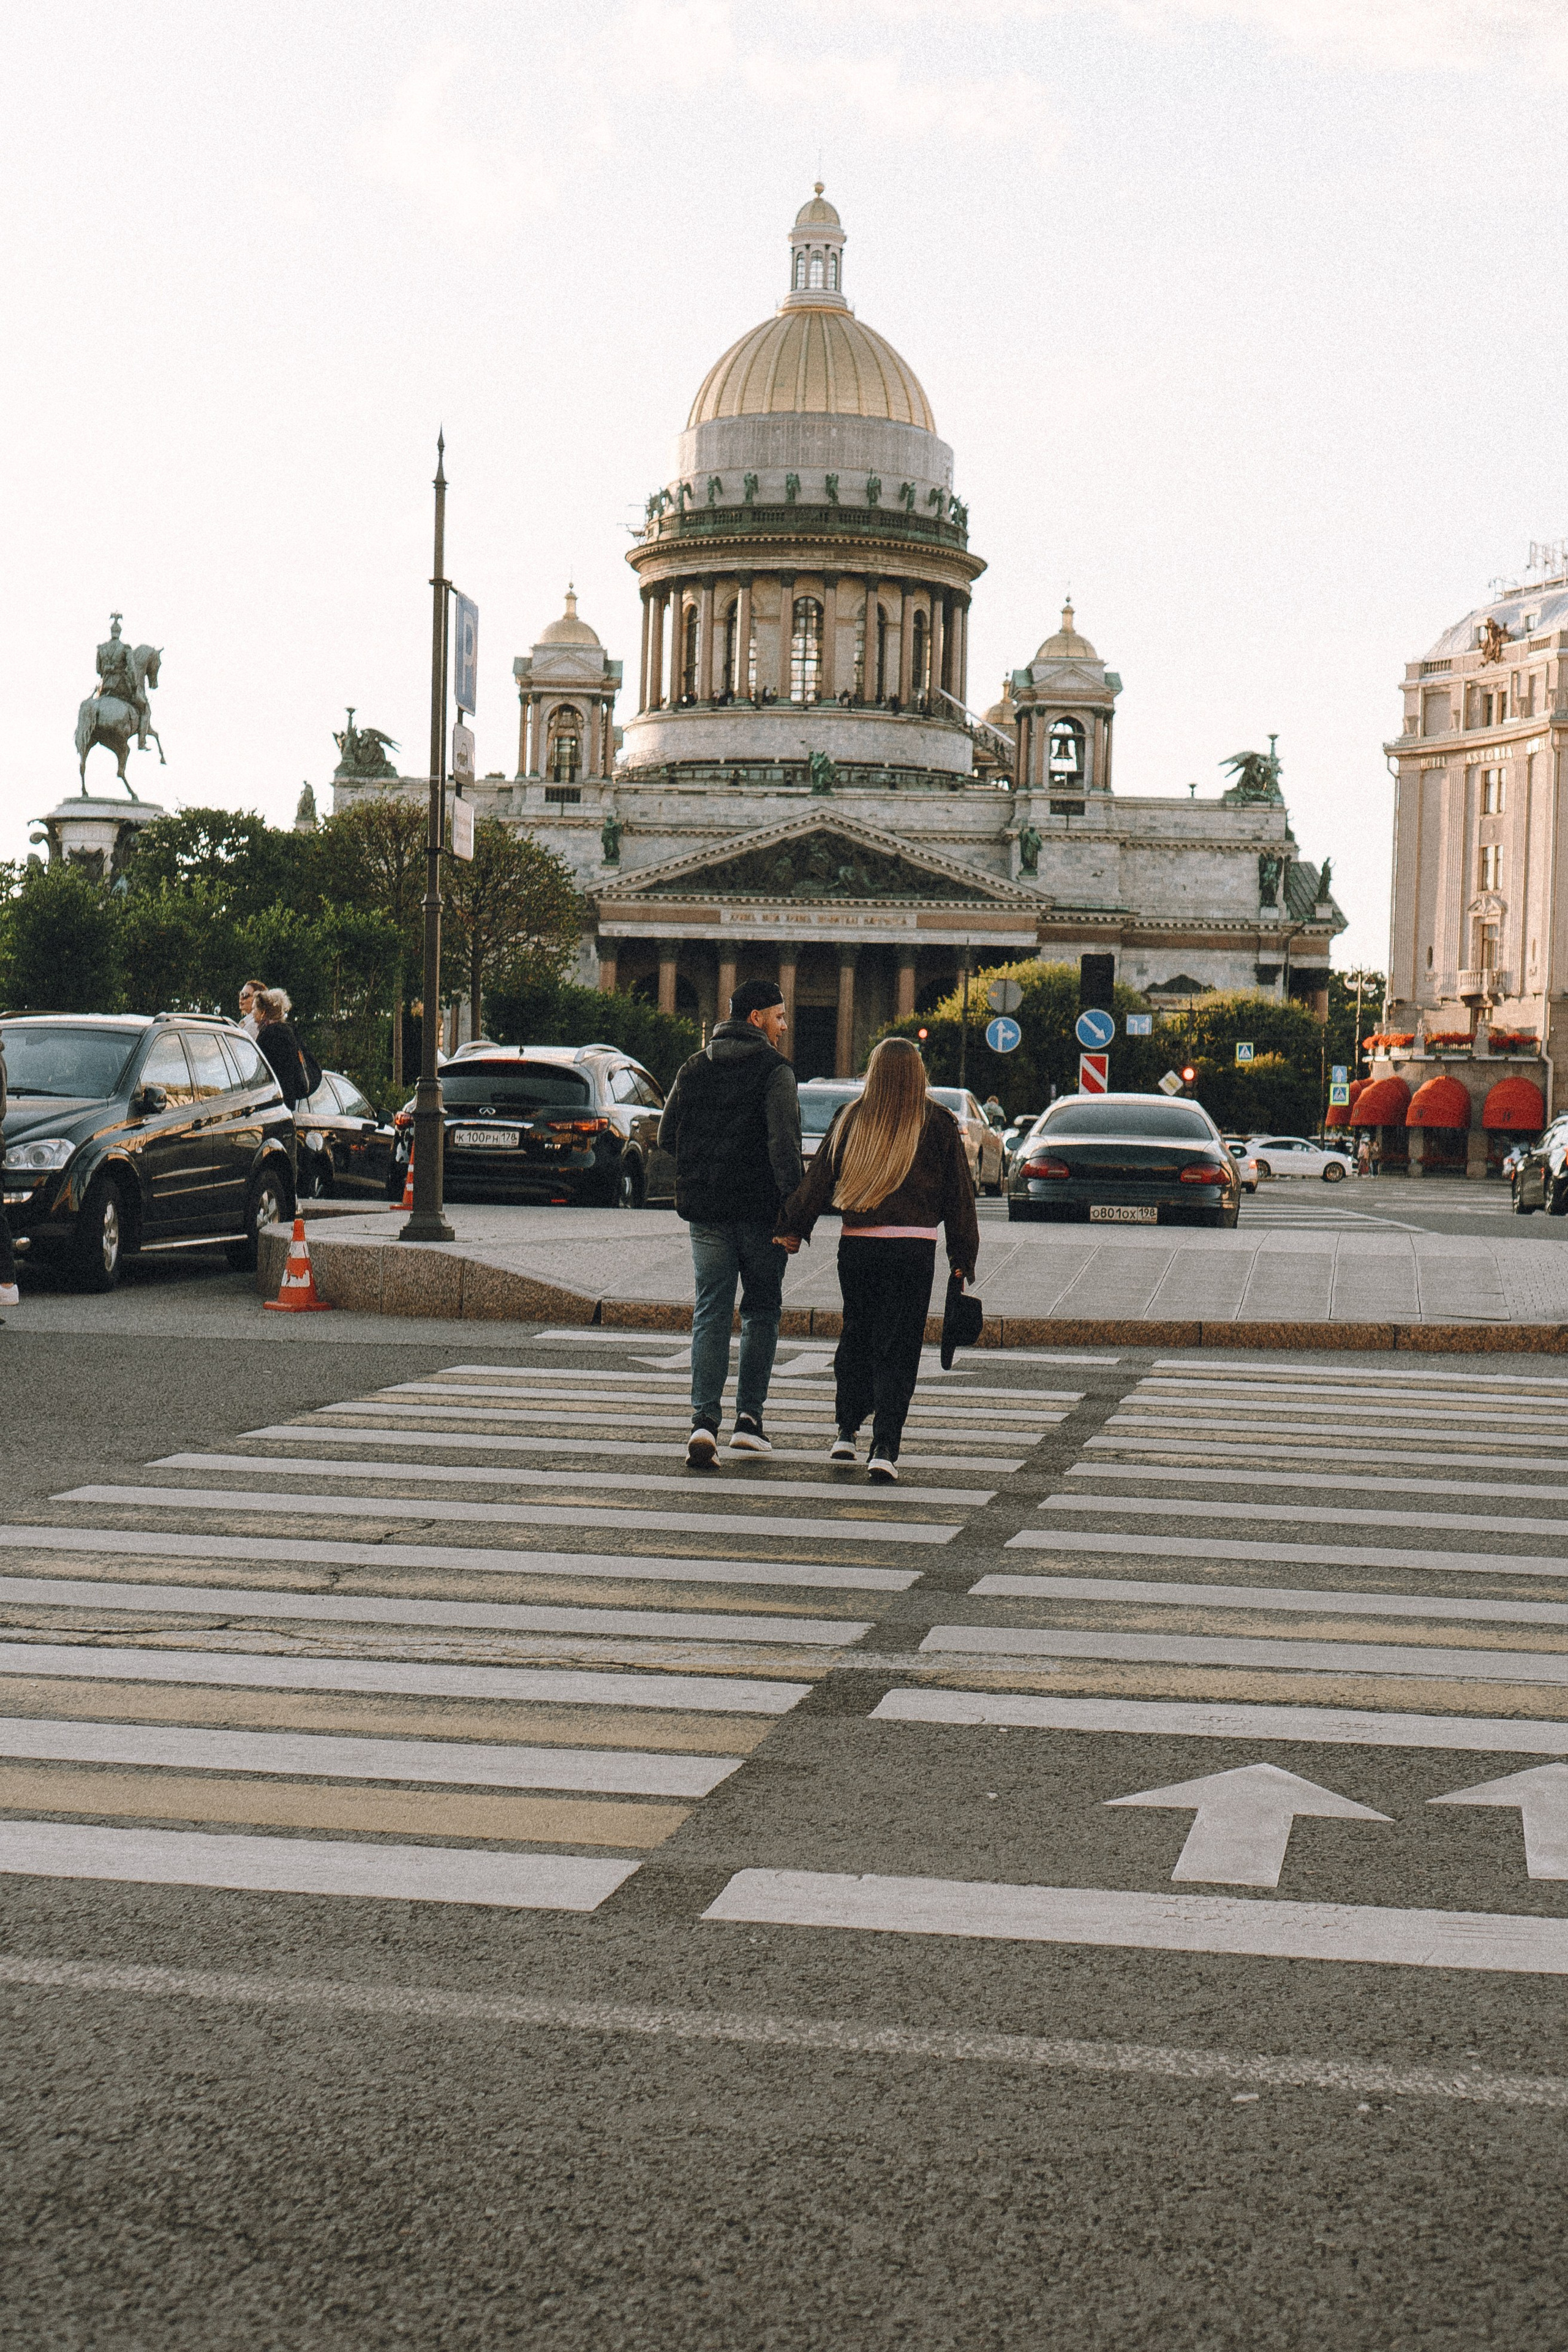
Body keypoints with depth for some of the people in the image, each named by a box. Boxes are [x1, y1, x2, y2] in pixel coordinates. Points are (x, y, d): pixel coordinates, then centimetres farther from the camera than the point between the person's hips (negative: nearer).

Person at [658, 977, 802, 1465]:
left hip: (704, 1210, 4)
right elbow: (784, 1145, -18)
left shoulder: (693, 1069, 9)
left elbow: (667, 1138, 11)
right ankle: (749, 1418, 11)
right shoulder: (774, 1071, -8)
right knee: (761, 1311, 11)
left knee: (711, 1313, 3)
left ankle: (704, 1420, -12)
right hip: (759, 1209, -4)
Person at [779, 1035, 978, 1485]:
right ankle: (884, 1451, -7)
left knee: (856, 1336, 18)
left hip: (856, 1245, 2)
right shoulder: (938, 1123, 2)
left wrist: (793, 1228, 14)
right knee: (898, 1349, 0)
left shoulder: (850, 1119, 4)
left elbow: (818, 1180, 5)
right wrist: (963, 1257, 12)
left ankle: (846, 1431, 18)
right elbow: (959, 1194, 6)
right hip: (914, 1248, -2)